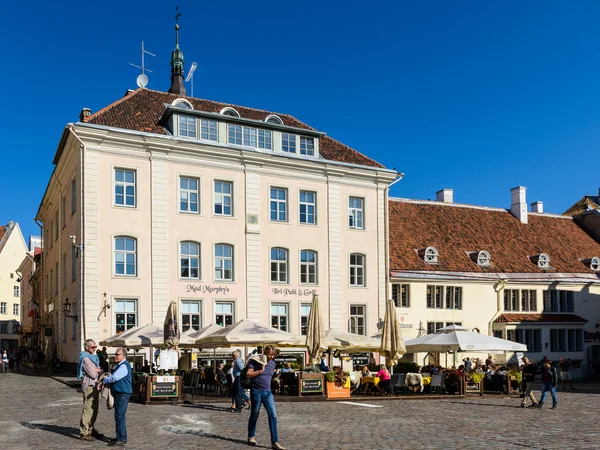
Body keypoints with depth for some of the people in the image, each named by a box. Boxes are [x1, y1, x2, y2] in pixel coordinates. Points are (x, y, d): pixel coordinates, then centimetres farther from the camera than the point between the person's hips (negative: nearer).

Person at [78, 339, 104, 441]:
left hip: (95, 386, 10)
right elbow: (93, 374, -19)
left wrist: (96, 370, -4)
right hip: (89, 386, -10)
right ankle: (84, 433, -3)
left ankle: (91, 429, 26)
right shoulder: (85, 358, -14)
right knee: (88, 410, -7)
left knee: (94, 410, 15)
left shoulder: (93, 358, 17)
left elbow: (98, 370, 18)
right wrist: (99, 370, 1)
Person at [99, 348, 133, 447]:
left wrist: (104, 381, -10)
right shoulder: (118, 365, 17)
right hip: (118, 393, 11)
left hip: (123, 394, -11)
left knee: (120, 416, -8)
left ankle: (121, 439, -4)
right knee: (119, 416, 16)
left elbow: (114, 377, -26)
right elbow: (112, 376, 24)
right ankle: (121, 437, 26)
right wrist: (104, 382, 4)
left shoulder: (124, 366, -17)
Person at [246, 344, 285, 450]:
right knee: (254, 415, 9)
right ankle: (251, 437, 30)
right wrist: (260, 370, -19)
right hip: (256, 392, -4)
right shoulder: (255, 361, -10)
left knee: (273, 415, -7)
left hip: (268, 392, 5)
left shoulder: (272, 363, 8)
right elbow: (248, 375, -16)